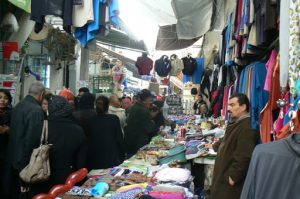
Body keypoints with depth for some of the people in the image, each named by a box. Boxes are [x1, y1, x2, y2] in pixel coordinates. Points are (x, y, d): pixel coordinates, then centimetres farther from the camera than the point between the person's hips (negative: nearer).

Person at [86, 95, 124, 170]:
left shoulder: (90, 121, -5)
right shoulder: (114, 119, -9)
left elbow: (88, 141, 2)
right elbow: (119, 139, -6)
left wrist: (89, 160, 13)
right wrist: (122, 157, 4)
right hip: (112, 160, -1)